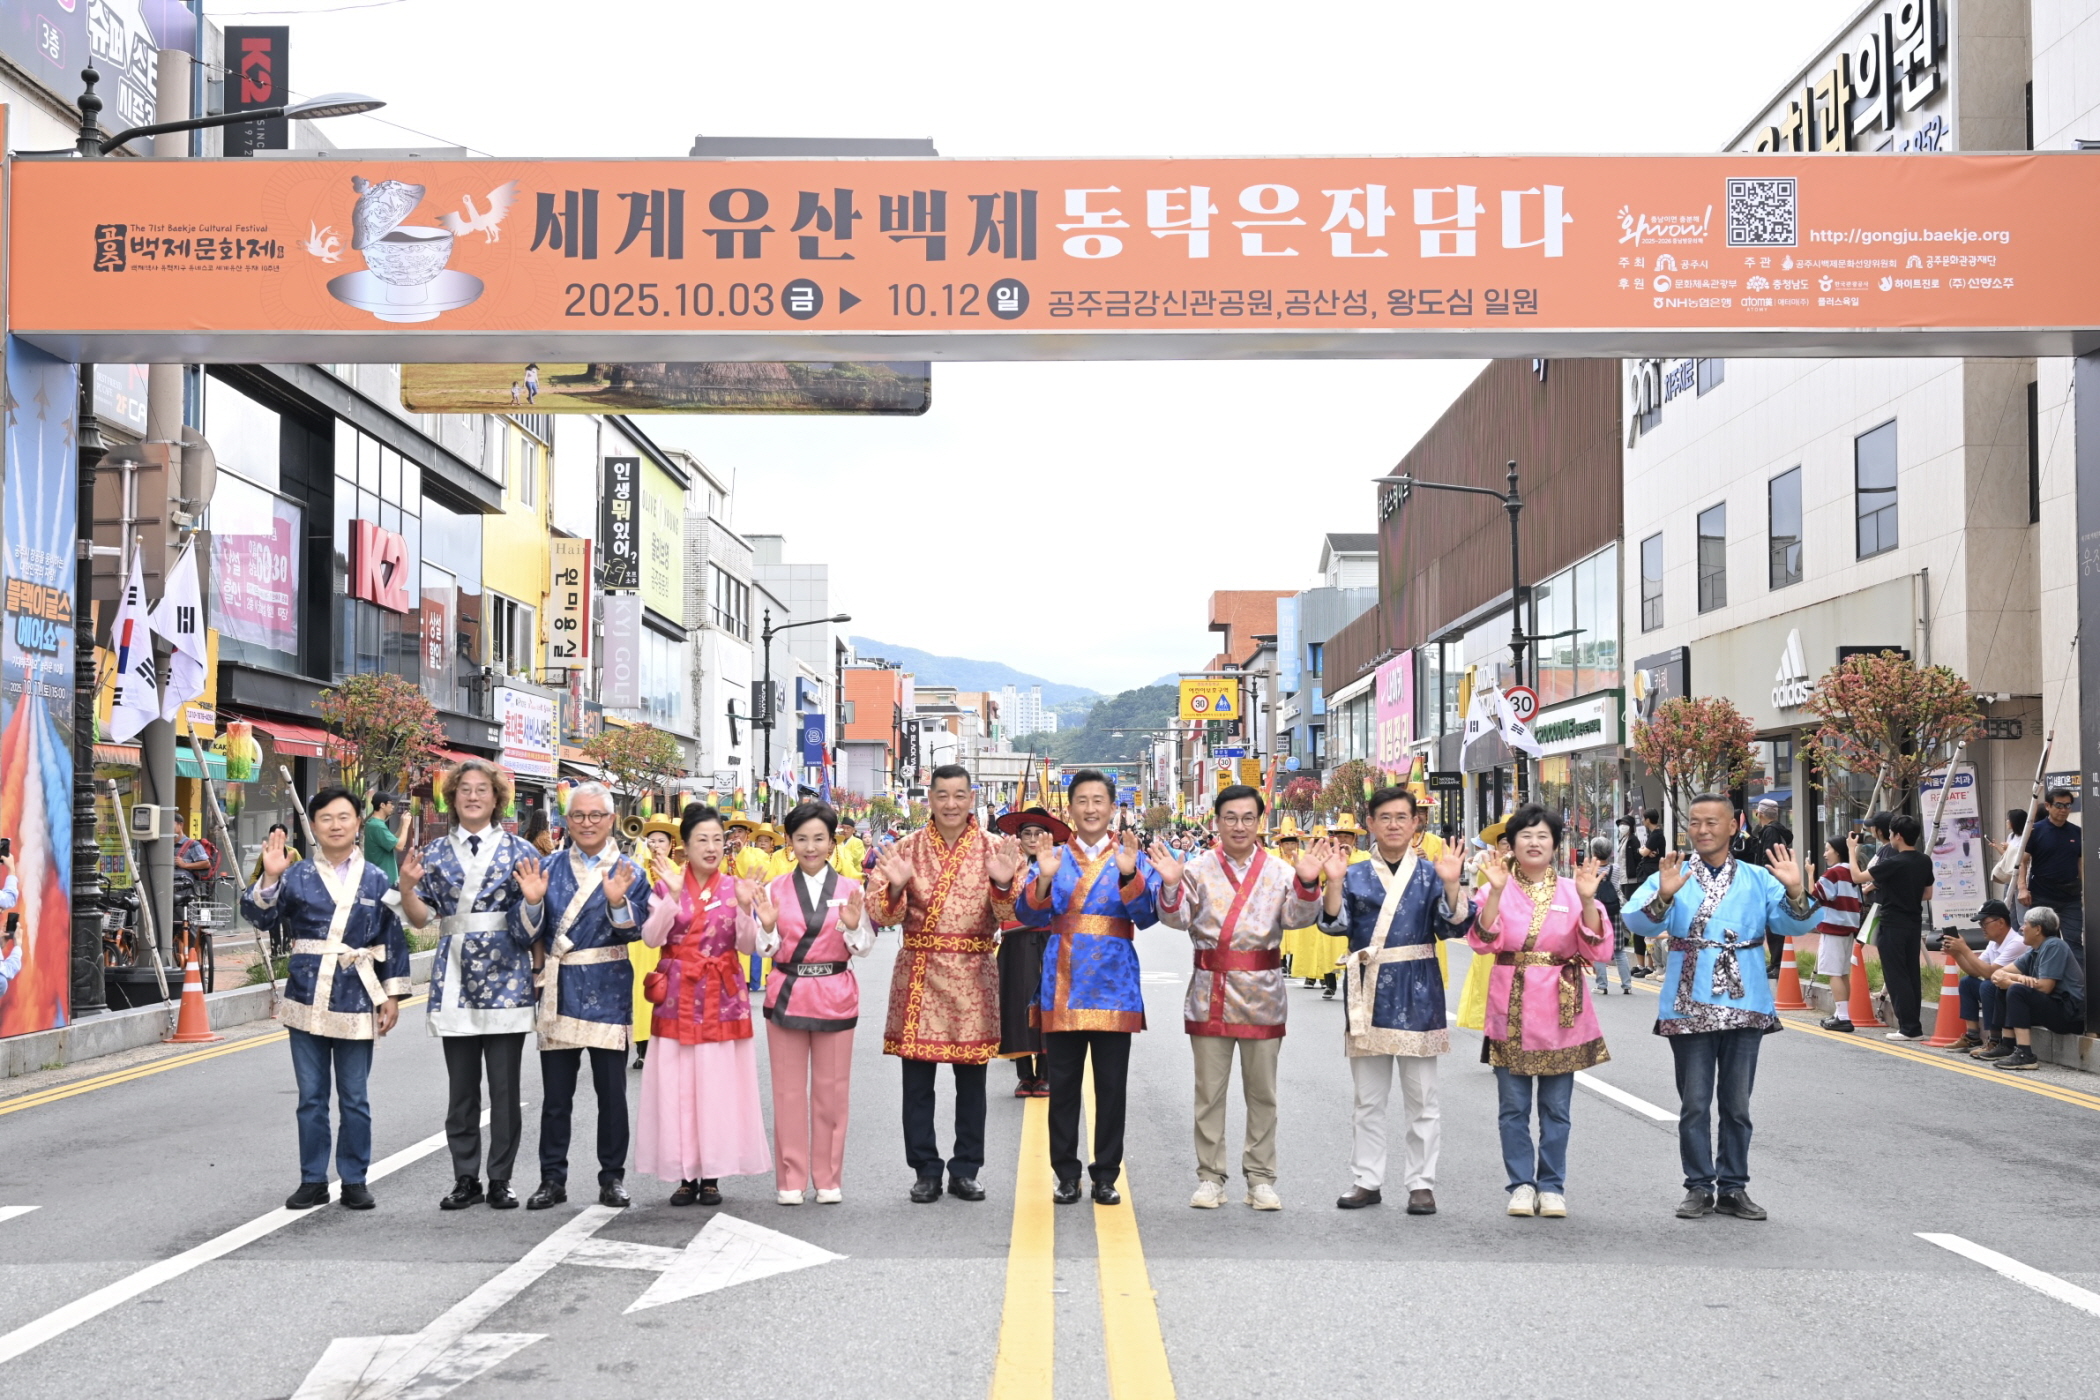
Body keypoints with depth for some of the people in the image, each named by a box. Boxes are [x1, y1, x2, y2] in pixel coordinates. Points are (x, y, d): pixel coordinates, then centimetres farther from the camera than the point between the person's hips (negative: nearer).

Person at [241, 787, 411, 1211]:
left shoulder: (375, 881, 5)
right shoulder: (297, 877, 4)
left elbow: (393, 941, 7)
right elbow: (261, 917, -7)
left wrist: (392, 994, 3)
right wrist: (269, 878, -22)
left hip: (356, 1002, 0)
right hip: (307, 1000, 1)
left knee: (354, 1098, 6)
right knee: (311, 1097, 7)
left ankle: (355, 1180, 15)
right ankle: (313, 1181, 16)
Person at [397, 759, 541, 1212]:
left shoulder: (518, 851, 4)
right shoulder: (434, 853, 9)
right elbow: (422, 918, 8)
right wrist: (407, 887, -9)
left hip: (505, 977, -2)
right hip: (454, 979, 2)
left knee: (505, 1087, 0)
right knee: (461, 1087, 7)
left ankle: (500, 1180, 10)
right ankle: (465, 1179, 16)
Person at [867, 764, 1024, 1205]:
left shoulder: (994, 849, 3)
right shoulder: (906, 849, 3)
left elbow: (1008, 915, -5)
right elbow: (885, 915, -1)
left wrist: (1003, 883, -25)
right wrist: (895, 886, -21)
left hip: (972, 975, 0)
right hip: (918, 972, 0)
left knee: (971, 1079, 6)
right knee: (917, 1080, 3)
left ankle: (966, 1170, 17)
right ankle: (925, 1170, 14)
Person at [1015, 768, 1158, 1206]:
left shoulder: (1132, 858, 6)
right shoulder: (1053, 858, 8)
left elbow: (1148, 916, -6)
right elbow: (1029, 916, -2)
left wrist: (1129, 875, -22)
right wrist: (1044, 881, -20)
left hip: (1114, 985, -1)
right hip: (1063, 985, 1)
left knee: (1111, 1085, 3)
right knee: (1063, 1084, 4)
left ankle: (1106, 1175, 13)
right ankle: (1066, 1174, 14)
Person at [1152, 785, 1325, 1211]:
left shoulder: (1280, 871, 5)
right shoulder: (1198, 869, 3)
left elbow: (1298, 917, -6)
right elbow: (1177, 918, -7)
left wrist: (1307, 883, -24)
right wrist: (1170, 885, -25)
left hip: (1262, 992, 1)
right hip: (1210, 991, -1)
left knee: (1262, 1092, 7)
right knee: (1209, 1092, 5)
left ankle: (1260, 1178, 15)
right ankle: (1210, 1177, 12)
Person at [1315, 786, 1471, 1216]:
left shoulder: (1430, 874, 2)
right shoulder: (1355, 875, 5)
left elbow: (1453, 927, -7)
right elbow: (1334, 923, -4)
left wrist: (1451, 885, -21)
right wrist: (1334, 883, -19)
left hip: (1416, 993, -1)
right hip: (1369, 993, 2)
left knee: (1421, 1097, 5)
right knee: (1368, 1098, 10)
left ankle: (1421, 1183, 12)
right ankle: (1367, 1181, 18)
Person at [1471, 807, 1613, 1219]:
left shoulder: (1572, 891, 5)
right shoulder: (1498, 890, 3)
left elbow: (1598, 951, -5)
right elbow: (1483, 943, -13)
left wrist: (1587, 900, -17)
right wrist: (1496, 891, -22)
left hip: (1561, 1011, 1)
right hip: (1511, 1011, 0)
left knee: (1556, 1107, 4)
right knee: (1514, 1106, 2)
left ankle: (1551, 1187, 14)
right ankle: (1521, 1184, 13)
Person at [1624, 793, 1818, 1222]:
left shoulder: (1759, 879, 7)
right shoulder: (1670, 877, 3)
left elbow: (1794, 923, -5)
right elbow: (1636, 920, -12)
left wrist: (1795, 891, -24)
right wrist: (1663, 896, -31)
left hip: (1743, 1005, 1)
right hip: (1689, 1006, -1)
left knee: (1737, 1103, 8)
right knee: (1694, 1103, 5)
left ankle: (1733, 1187, 17)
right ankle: (1699, 1187, 14)